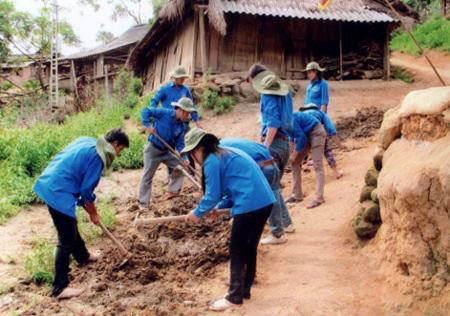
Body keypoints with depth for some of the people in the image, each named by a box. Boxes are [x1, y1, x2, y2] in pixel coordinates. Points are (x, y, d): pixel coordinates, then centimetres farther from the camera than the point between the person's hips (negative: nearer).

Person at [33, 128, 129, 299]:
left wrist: (88, 208, 22)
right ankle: (60, 287, 2)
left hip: (49, 184, 10)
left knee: (71, 226, 29)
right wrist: (93, 214, 4)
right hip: (58, 192, -10)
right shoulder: (97, 155, -14)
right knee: (66, 240, -3)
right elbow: (87, 190, -12)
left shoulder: (87, 142, 13)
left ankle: (83, 256, 51)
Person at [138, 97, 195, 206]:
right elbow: (145, 111, -17)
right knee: (148, 175, 1)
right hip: (153, 149, -6)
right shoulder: (164, 113, -18)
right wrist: (148, 125, -28)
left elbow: (180, 144, -1)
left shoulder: (182, 127, -2)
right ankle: (143, 203, 12)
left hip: (166, 151, 6)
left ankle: (173, 191, 20)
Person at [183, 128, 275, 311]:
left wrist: (198, 213, 10)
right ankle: (244, 290, 30)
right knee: (249, 248, 19)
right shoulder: (228, 153, 22)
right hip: (264, 202, 9)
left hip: (249, 206, -9)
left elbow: (212, 195, -6)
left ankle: (234, 298, 11)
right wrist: (219, 207, 22)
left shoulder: (211, 161, -8)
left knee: (237, 251, 3)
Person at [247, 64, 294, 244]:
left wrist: (265, 147, -22)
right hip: (285, 143, 9)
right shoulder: (284, 91, 15)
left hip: (273, 144, -9)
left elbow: (273, 122, -19)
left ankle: (277, 234, -2)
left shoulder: (268, 94, -10)